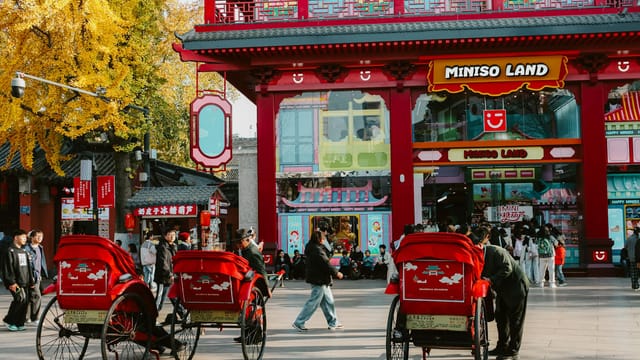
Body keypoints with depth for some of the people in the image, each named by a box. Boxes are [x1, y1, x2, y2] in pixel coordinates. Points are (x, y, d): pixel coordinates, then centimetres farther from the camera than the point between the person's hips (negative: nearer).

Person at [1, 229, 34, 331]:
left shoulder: (24, 251, 19)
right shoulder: (10, 251, -6)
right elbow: (8, 268, -13)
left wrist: (31, 281, 18)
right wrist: (11, 282, -19)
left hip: (24, 282, 8)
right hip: (15, 283, -8)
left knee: (25, 302, 3)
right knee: (21, 299, -18)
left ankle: (19, 324, 10)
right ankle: (9, 320, -3)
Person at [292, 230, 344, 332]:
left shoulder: (312, 247, 10)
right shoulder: (317, 251, -21)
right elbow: (326, 264, -21)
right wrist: (336, 273, -10)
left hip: (322, 280, 11)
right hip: (319, 281, -11)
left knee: (329, 301, 15)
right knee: (313, 303, -5)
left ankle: (333, 323, 22)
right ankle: (299, 323, -1)